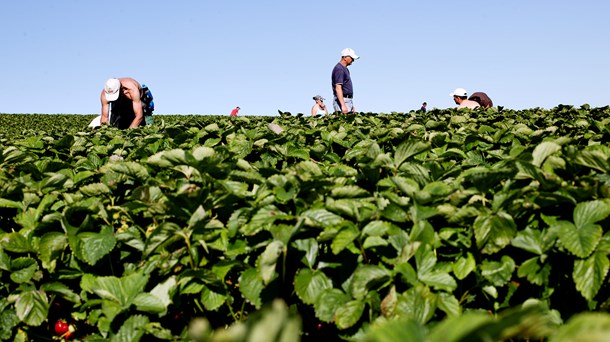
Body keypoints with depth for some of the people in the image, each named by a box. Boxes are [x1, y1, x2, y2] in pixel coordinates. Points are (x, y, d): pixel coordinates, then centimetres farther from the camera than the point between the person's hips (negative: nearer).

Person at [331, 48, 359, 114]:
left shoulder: (345, 69, 19)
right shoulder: (339, 69, -13)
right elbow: (338, 88, -22)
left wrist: (352, 106, 25)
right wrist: (343, 105, -29)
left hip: (348, 101, 10)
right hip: (342, 101, -10)